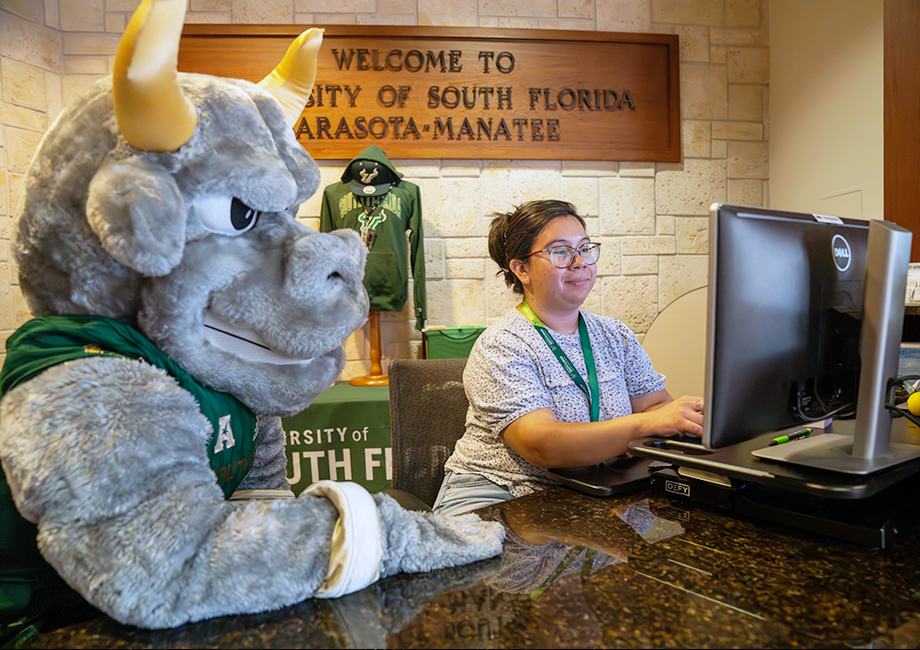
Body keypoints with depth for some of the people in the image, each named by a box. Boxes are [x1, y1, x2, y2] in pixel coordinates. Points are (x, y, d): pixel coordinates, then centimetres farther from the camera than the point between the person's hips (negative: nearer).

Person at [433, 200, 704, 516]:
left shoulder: (616, 336, 9)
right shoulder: (498, 347, -13)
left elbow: (656, 403, 5)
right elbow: (542, 446, -25)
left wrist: (690, 417, -19)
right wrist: (648, 423, -33)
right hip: (496, 492, -6)